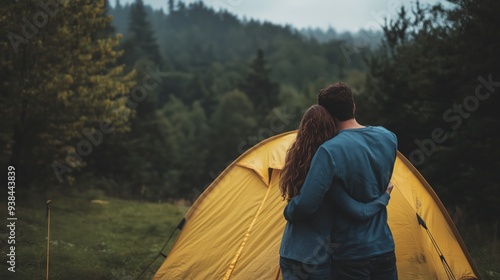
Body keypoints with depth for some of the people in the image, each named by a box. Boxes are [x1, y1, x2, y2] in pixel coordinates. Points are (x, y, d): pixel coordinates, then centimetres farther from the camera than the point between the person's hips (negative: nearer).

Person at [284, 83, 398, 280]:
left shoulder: (330, 151, -21)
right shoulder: (388, 138, 0)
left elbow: (306, 204, -24)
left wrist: (289, 213, -4)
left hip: (351, 255, -5)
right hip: (385, 248, 6)